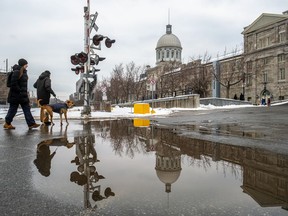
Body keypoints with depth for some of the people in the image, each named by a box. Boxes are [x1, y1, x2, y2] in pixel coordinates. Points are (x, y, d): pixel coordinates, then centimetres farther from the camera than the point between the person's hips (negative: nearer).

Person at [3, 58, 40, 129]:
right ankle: (7, 124, 15)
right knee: (12, 110, 2)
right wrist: (19, 91, -20)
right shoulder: (17, 72, -17)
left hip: (23, 95, 9)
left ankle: (31, 124, 6)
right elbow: (13, 84, -23)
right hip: (15, 95, -9)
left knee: (27, 109, 5)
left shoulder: (23, 72, 13)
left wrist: (25, 93, 14)